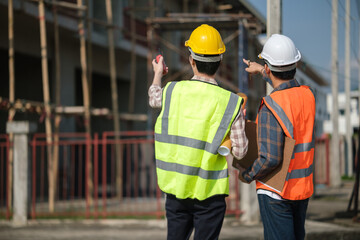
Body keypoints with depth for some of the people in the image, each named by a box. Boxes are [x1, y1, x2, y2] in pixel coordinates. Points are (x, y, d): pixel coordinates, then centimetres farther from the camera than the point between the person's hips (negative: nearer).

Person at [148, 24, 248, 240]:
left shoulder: (172, 91, -4)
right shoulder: (231, 103, -11)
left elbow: (154, 100, 22)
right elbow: (240, 151, -9)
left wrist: (157, 75, 44)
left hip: (175, 186, 3)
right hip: (209, 191, -3)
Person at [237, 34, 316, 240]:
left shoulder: (270, 108, -23)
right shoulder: (308, 95, -1)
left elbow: (271, 159, -26)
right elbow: (290, 88, 27)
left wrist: (248, 175, -7)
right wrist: (261, 71, 40)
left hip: (276, 191, -7)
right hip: (303, 188, 7)